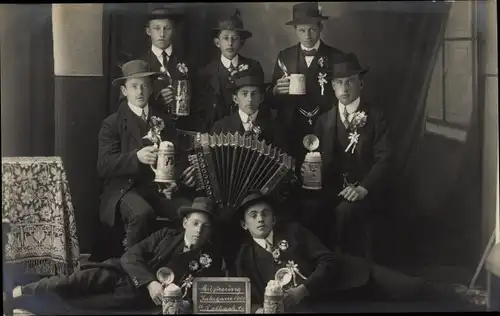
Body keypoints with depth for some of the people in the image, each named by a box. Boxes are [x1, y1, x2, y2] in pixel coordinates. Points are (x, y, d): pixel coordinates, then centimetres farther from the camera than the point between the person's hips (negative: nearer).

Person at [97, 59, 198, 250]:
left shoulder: (164, 121, 18)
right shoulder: (112, 123, 3)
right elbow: (104, 165, -9)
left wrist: (178, 181, -11)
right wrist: (136, 157, -27)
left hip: (162, 187, 3)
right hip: (127, 188, -3)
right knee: (143, 213, -37)